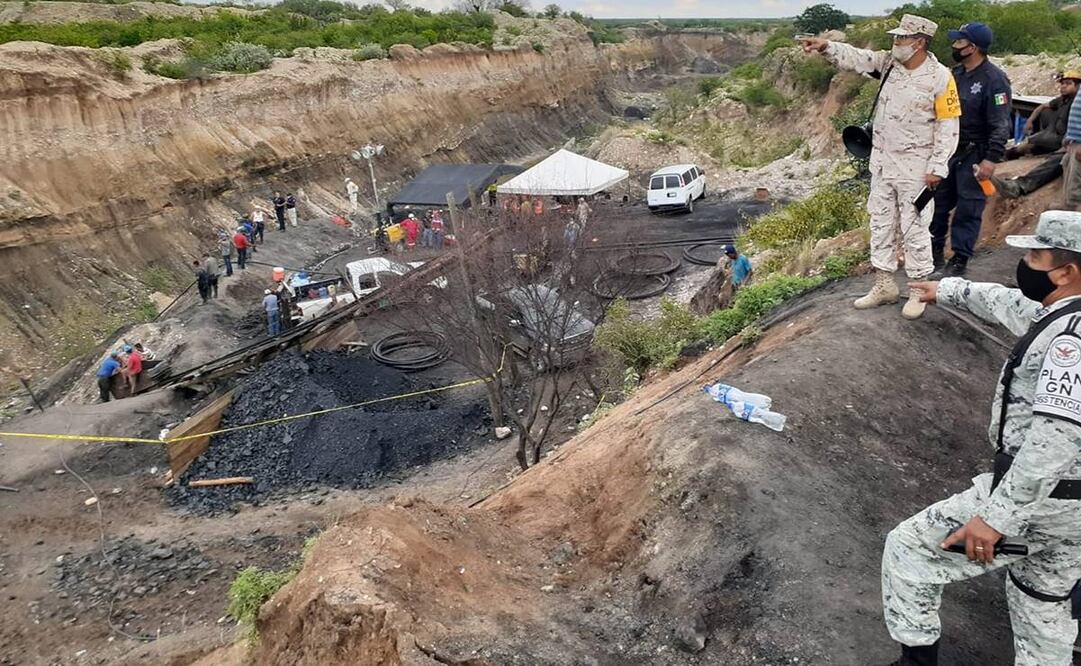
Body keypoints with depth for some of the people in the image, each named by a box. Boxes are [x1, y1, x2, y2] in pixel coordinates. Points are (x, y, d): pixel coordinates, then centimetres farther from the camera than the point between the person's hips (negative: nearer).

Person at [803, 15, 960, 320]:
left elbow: (948, 125, -12)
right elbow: (857, 58, -5)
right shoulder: (889, 62, 3)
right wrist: (826, 46, -22)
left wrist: (937, 167, -14)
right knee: (881, 223, 12)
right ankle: (884, 285, 24)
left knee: (914, 229, 0)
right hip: (883, 161, 6)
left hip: (915, 167, -6)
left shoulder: (940, 77, -13)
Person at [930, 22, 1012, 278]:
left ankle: (960, 259, 9)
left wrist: (991, 159, -23)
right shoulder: (956, 74, 9)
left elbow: (1000, 125, -18)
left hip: (974, 156, -7)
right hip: (948, 151, 7)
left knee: (968, 209, 1)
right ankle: (935, 250, 25)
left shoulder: (994, 79, -14)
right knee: (938, 203, 11)